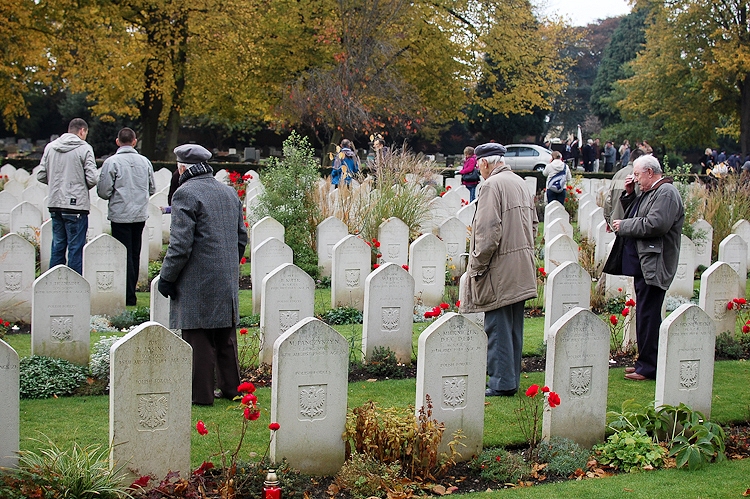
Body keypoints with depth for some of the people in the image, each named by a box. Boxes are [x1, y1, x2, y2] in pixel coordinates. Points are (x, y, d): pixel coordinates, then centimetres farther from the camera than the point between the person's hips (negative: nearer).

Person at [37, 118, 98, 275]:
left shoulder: (50, 147, 7)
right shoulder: (84, 148, -7)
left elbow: (41, 176, 8)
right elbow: (92, 179, -13)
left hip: (54, 204, 5)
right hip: (76, 204, -5)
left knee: (57, 246, 14)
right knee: (76, 248, 0)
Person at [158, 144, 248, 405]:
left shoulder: (186, 194, -12)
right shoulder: (229, 193, 13)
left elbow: (180, 244, -17)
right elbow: (241, 237, 18)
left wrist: (167, 277, -8)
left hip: (197, 282, -8)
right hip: (227, 280, 8)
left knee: (198, 338, -1)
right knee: (226, 336, 15)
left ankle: (201, 393, 4)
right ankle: (231, 387, 22)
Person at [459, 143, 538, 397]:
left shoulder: (492, 185, -14)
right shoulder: (521, 183, 12)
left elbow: (488, 231, -20)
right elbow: (533, 224, 19)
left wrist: (477, 266, -14)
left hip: (500, 271, -9)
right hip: (522, 270, 9)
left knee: (498, 328, -3)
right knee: (513, 328, 14)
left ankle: (502, 383, 0)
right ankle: (511, 380, 21)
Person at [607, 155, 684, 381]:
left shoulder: (666, 193, -13)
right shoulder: (649, 192, 18)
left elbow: (656, 224, -25)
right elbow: (635, 216, 23)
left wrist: (623, 226, -15)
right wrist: (629, 195, 9)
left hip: (654, 265, -11)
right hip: (642, 263, 11)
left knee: (648, 315, -8)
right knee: (644, 314, 14)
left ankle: (649, 367, -4)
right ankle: (645, 362, 21)